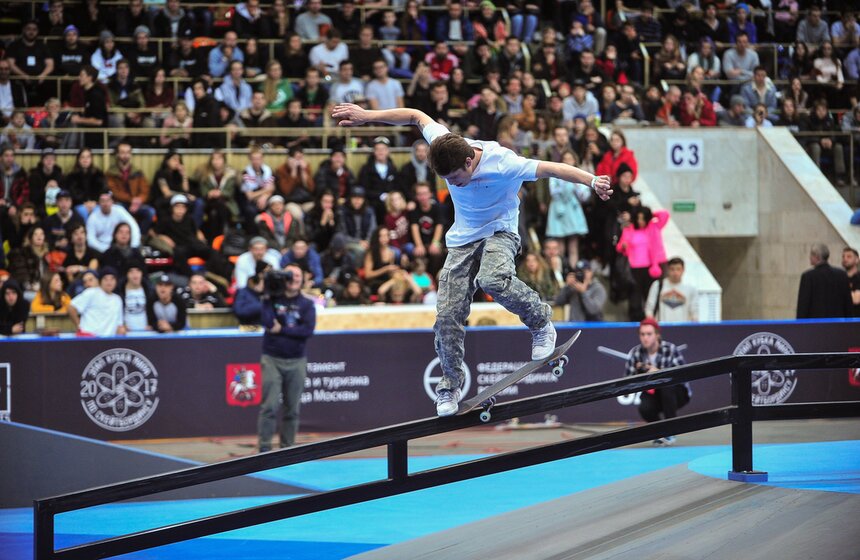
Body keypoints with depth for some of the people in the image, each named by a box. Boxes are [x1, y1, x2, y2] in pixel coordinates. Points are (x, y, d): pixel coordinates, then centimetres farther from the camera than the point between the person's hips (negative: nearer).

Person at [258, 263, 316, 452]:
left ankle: (287, 447, 12)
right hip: (272, 359, -2)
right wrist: (268, 300, -13)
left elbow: (308, 330, -8)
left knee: (292, 408, 4)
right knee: (270, 405, -10)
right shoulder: (272, 299, 4)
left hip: (297, 361, 2)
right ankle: (264, 447, -9)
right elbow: (267, 321, -14)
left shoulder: (306, 304, 7)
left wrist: (281, 330, -10)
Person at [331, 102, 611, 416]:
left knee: (491, 280, -37)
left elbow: (551, 169, -34)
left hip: (499, 232, -5)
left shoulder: (503, 164, -29)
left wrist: (592, 181, -46)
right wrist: (367, 116, 2)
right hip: (463, 238, 5)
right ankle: (450, 385, 11)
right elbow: (417, 116, 1)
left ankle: (541, 322, -10)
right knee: (447, 315, -6)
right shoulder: (446, 146, -14)